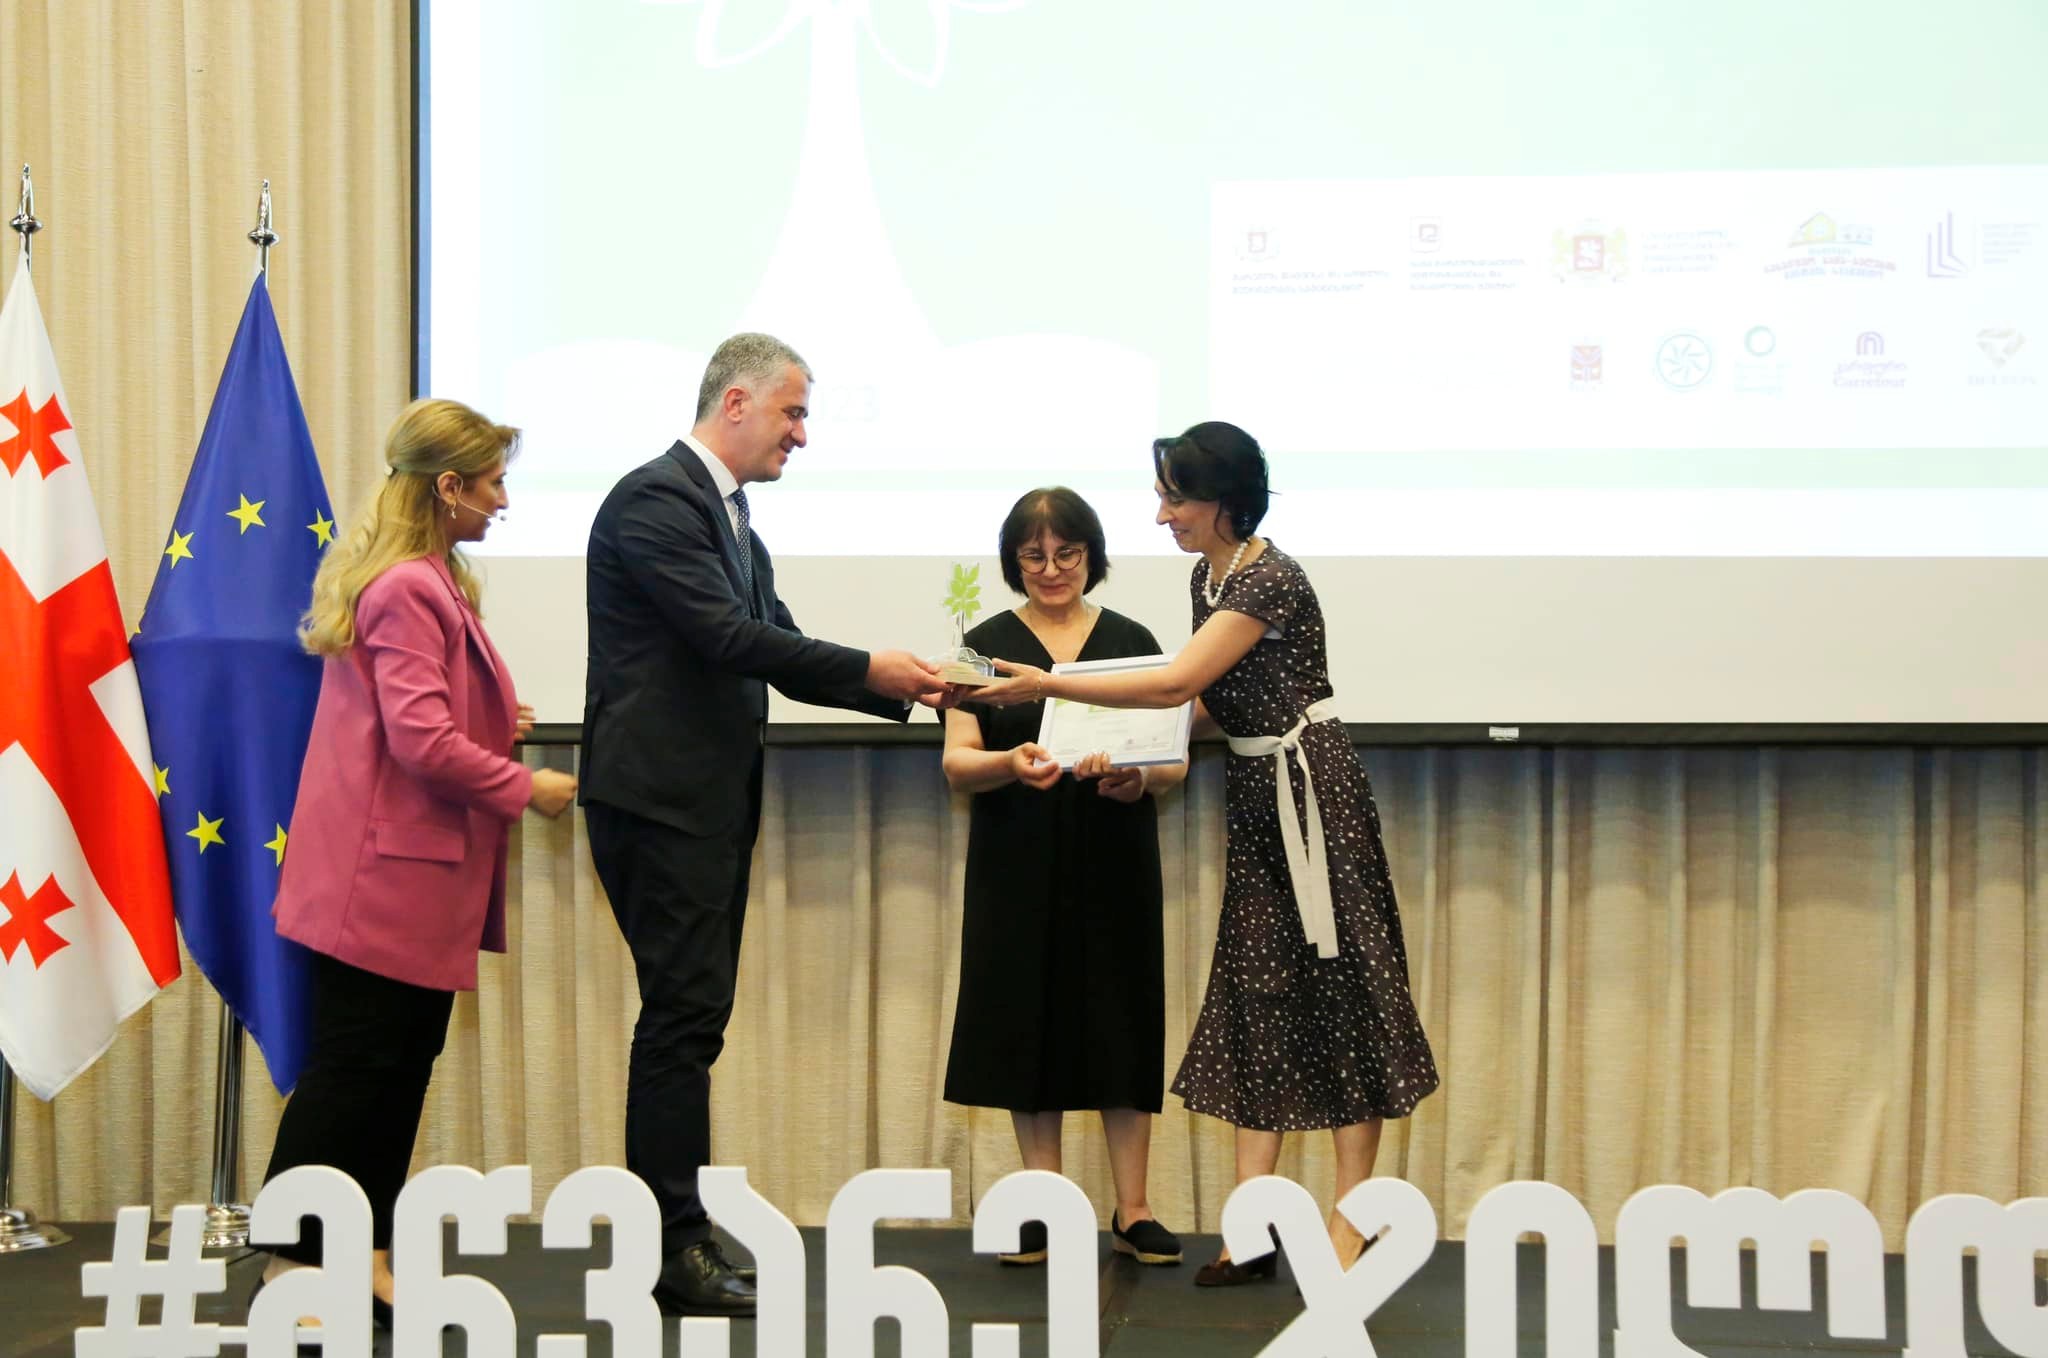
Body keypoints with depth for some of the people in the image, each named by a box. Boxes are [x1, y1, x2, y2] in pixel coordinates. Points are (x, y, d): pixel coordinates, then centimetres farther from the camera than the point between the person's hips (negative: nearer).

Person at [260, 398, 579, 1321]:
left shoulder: (422, 578, 14)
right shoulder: (408, 590, -18)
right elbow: (422, 742, -23)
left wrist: (492, 718, 11)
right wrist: (524, 788, -12)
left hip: (404, 871, 10)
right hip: (387, 872, -10)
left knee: (403, 1062, 13)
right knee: (355, 1064, -3)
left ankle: (367, 1256, 19)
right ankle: (292, 1267, 4)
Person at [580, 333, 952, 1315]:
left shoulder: (731, 518, 19)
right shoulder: (656, 498, -12)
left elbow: (777, 650, 16)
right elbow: (727, 635, -21)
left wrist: (904, 692, 5)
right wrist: (869, 670, -17)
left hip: (712, 803, 10)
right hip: (659, 799, -10)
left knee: (689, 1017, 11)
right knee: (684, 1017, -8)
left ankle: (677, 1235, 16)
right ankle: (675, 1249, -3)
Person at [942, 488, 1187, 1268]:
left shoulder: (1131, 642, 5)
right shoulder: (987, 645, 3)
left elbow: (1176, 763, 3)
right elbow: (957, 764, -4)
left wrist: (1137, 778, -20)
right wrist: (1010, 764, -25)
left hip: (1113, 865, 0)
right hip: (1019, 869, 0)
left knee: (1121, 1023, 1)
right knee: (1030, 1022, 2)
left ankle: (1132, 1212, 8)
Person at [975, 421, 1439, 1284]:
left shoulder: (1271, 580, -20)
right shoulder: (1207, 574, 9)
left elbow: (1179, 683, -27)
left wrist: (1046, 686, -26)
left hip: (1309, 788, -9)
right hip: (1253, 790, 9)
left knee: (1335, 986, -3)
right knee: (1256, 989, 6)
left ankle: (1351, 1225, 3)